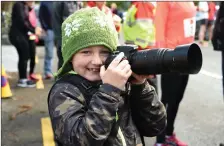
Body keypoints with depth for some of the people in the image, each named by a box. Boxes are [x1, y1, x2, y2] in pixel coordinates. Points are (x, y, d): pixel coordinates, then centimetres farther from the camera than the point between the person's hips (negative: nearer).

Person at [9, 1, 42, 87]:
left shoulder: (25, 6, 13)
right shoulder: (19, 5, -13)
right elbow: (21, 22, -18)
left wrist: (35, 28, -4)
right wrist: (33, 30, -11)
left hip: (22, 34, 9)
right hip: (17, 35, -9)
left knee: (25, 56, 11)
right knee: (24, 57, -5)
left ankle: (23, 78, 19)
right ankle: (22, 80, 4)